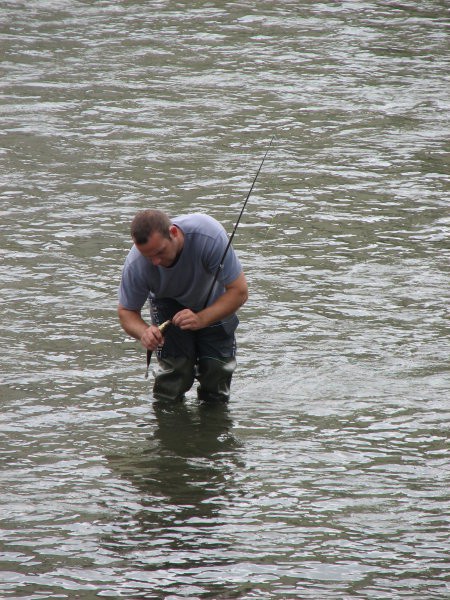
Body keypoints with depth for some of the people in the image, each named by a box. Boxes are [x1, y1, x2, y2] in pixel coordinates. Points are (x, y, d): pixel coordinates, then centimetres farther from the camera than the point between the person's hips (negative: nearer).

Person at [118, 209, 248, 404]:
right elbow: (126, 311, -20)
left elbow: (239, 291, -36)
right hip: (169, 303, 0)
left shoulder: (209, 236, -43)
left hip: (215, 304, 0)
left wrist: (201, 319, -49)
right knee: (174, 366, -16)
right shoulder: (135, 264, -35)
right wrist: (144, 332, -43)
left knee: (217, 367, -5)